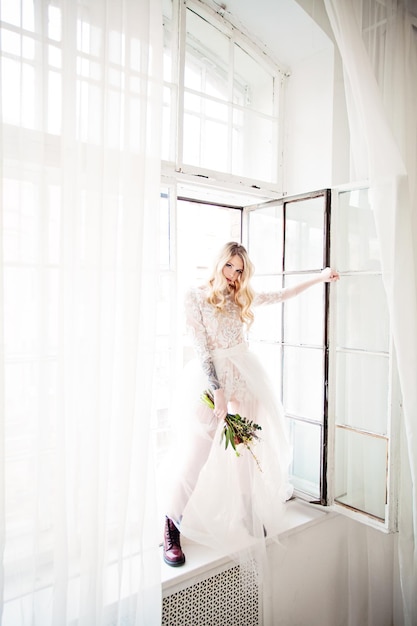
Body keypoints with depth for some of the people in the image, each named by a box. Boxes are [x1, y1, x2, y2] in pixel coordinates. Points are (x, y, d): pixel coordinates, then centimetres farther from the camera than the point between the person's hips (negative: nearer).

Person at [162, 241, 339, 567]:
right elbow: (201, 349, -10)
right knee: (195, 451, -8)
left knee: (254, 441, 11)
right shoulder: (196, 297, -6)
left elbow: (281, 295, 20)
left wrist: (319, 277, 19)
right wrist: (217, 390, -15)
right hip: (210, 375, -4)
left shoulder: (242, 297, 9)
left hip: (245, 373, 5)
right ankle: (172, 524, 8)